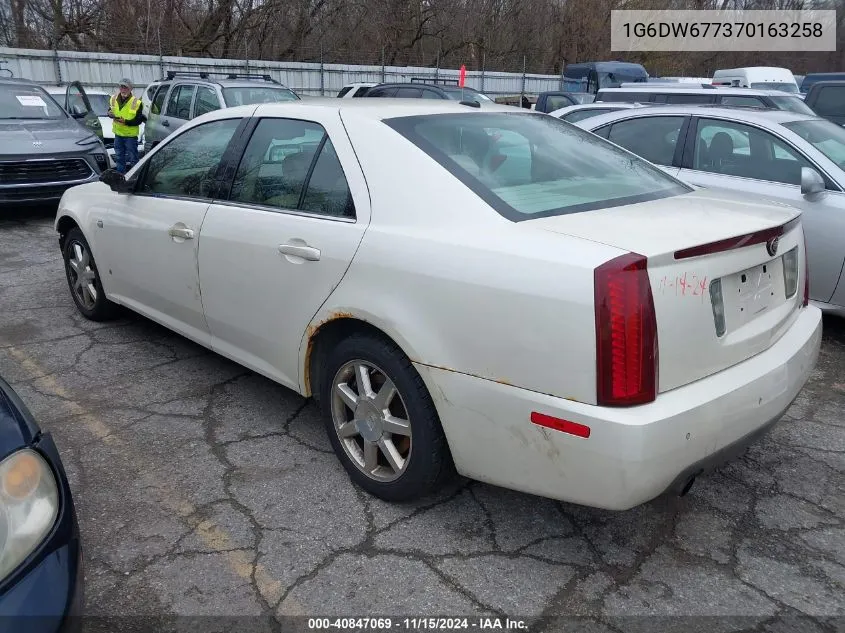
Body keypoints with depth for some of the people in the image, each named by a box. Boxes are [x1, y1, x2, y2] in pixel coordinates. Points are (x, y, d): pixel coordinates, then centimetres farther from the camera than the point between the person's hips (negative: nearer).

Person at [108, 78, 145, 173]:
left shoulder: (136, 102, -14)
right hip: (118, 133, 6)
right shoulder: (113, 99, 2)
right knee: (119, 157, 14)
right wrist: (110, 114, -8)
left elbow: (139, 120, -13)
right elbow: (111, 111, 17)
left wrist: (125, 122, -25)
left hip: (130, 134, -6)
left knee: (132, 158, 1)